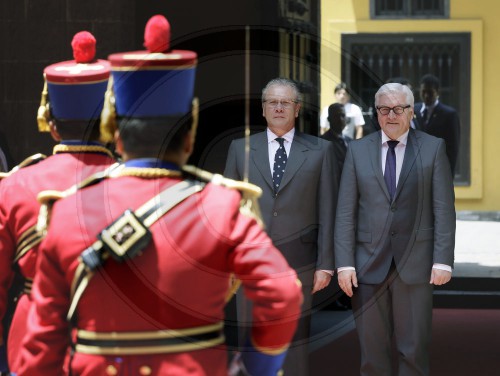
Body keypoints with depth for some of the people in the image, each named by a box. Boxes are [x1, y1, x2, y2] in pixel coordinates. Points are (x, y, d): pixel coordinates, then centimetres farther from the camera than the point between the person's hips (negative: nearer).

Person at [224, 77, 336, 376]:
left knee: (296, 344, 4)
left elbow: (327, 212, 2)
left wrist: (326, 264, -2)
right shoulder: (240, 149, 8)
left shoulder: (320, 150, 5)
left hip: (298, 263, -1)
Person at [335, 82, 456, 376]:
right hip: (369, 264, 1)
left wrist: (443, 260, -8)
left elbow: (444, 209, -1)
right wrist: (344, 263, -4)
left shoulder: (433, 148, 3)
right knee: (372, 350, 5)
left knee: (414, 349, 2)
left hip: (415, 264, -1)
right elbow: (346, 212, 4)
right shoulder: (358, 151, 7)